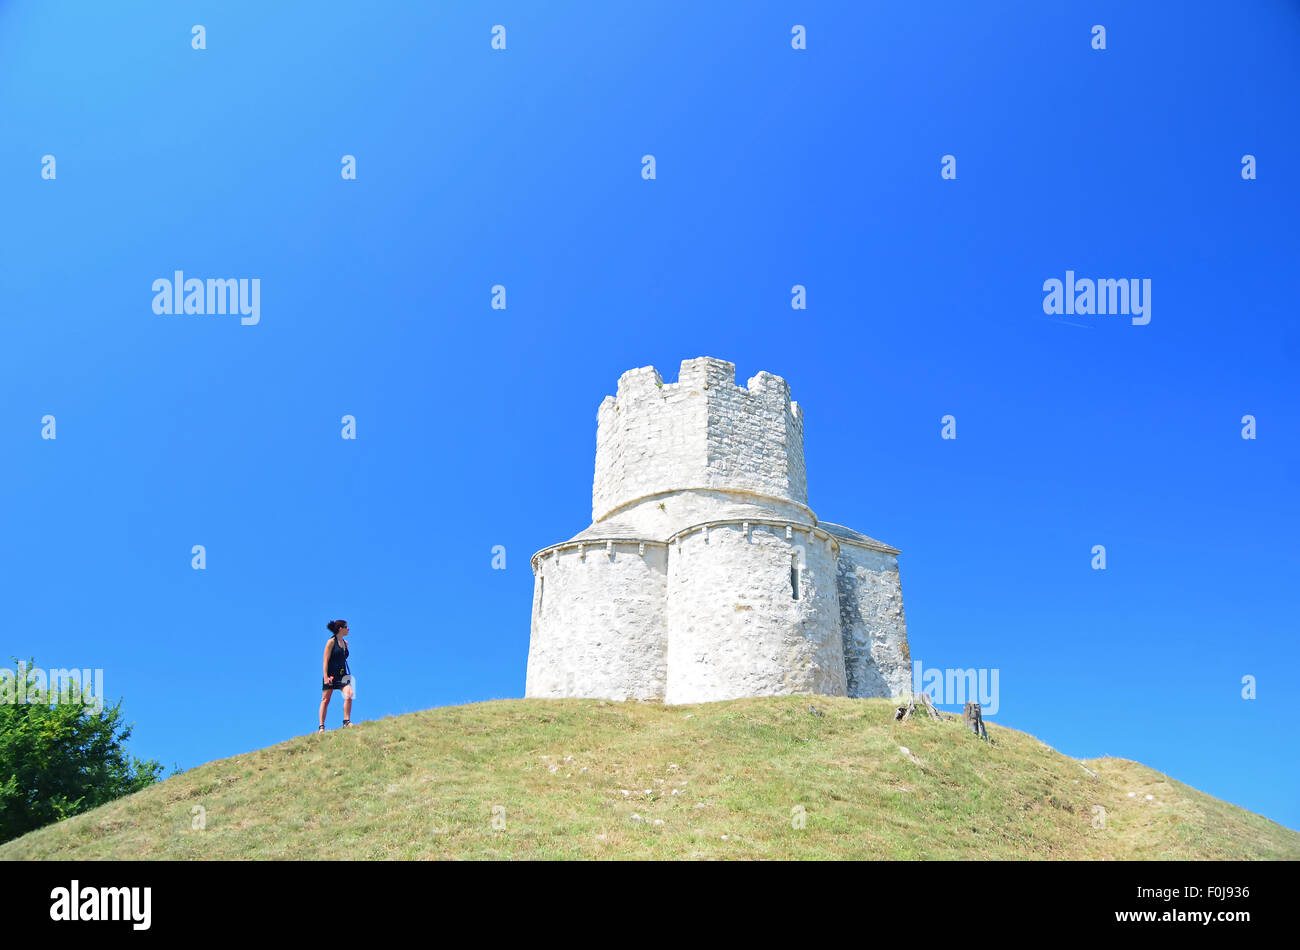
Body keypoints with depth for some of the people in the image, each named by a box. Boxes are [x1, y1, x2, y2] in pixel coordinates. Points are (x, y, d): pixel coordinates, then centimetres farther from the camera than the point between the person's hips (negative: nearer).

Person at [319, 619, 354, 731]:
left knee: (348, 696, -14)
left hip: (342, 674, 5)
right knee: (325, 700, 1)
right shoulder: (331, 641, -5)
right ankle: (321, 727, 7)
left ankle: (346, 721, -7)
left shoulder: (345, 643, 14)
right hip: (330, 674, -5)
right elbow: (326, 660, -9)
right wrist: (325, 676, -17)